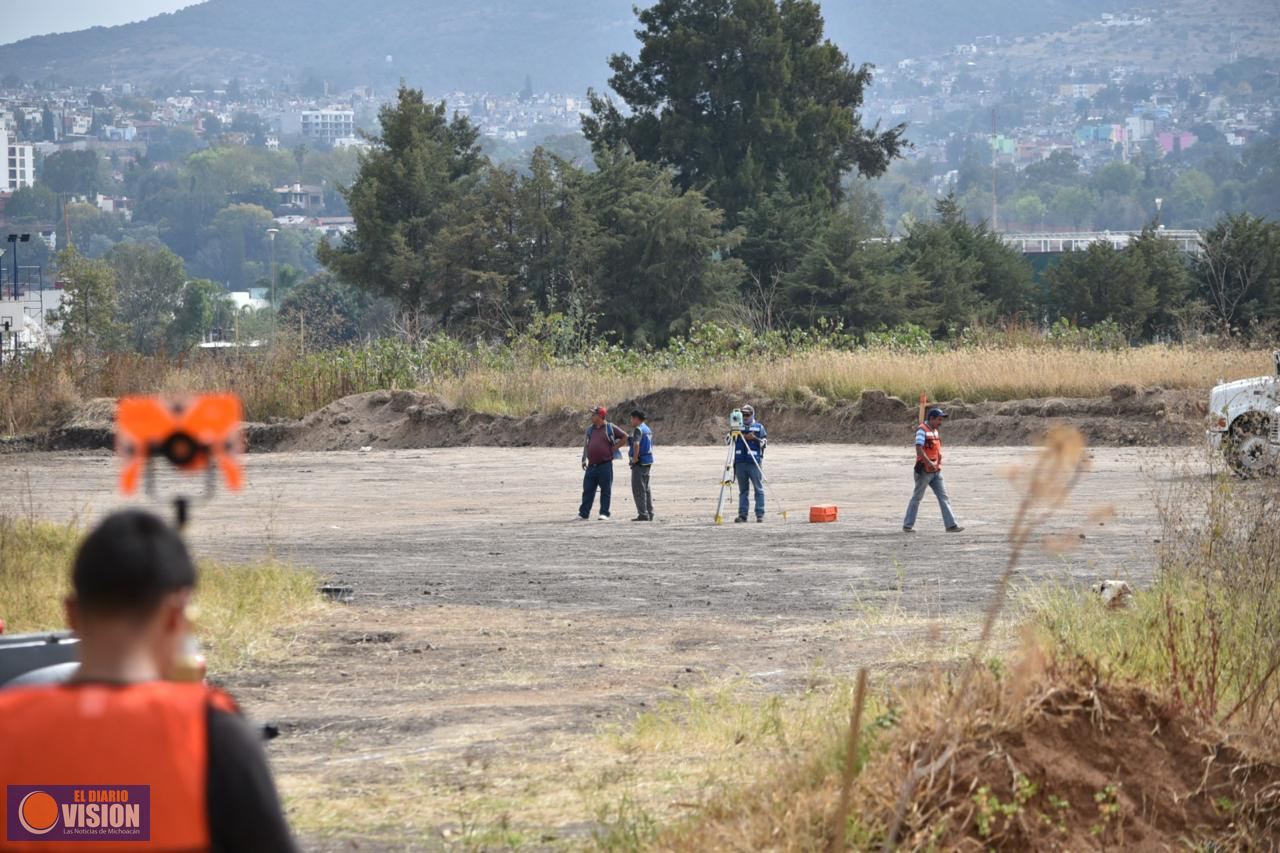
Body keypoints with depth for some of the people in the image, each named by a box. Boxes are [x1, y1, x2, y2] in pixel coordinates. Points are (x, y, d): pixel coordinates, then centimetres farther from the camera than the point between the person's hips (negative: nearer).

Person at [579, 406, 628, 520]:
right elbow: (586, 445, 22)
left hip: (605, 465, -5)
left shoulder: (610, 428, -2)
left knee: (605, 490, 0)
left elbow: (625, 437, 2)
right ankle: (583, 513, 7)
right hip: (591, 465, 5)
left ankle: (604, 513, 4)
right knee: (587, 489, 4)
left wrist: (615, 447, -3)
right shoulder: (590, 429, 14)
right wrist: (584, 459, 14)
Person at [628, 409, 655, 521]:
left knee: (638, 489, -7)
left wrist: (635, 458, -19)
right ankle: (649, 513, 16)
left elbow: (636, 444, -29)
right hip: (648, 461, 9)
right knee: (646, 489, 15)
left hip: (639, 462, -9)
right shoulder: (648, 430, 16)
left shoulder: (638, 429, -14)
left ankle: (643, 514, -10)